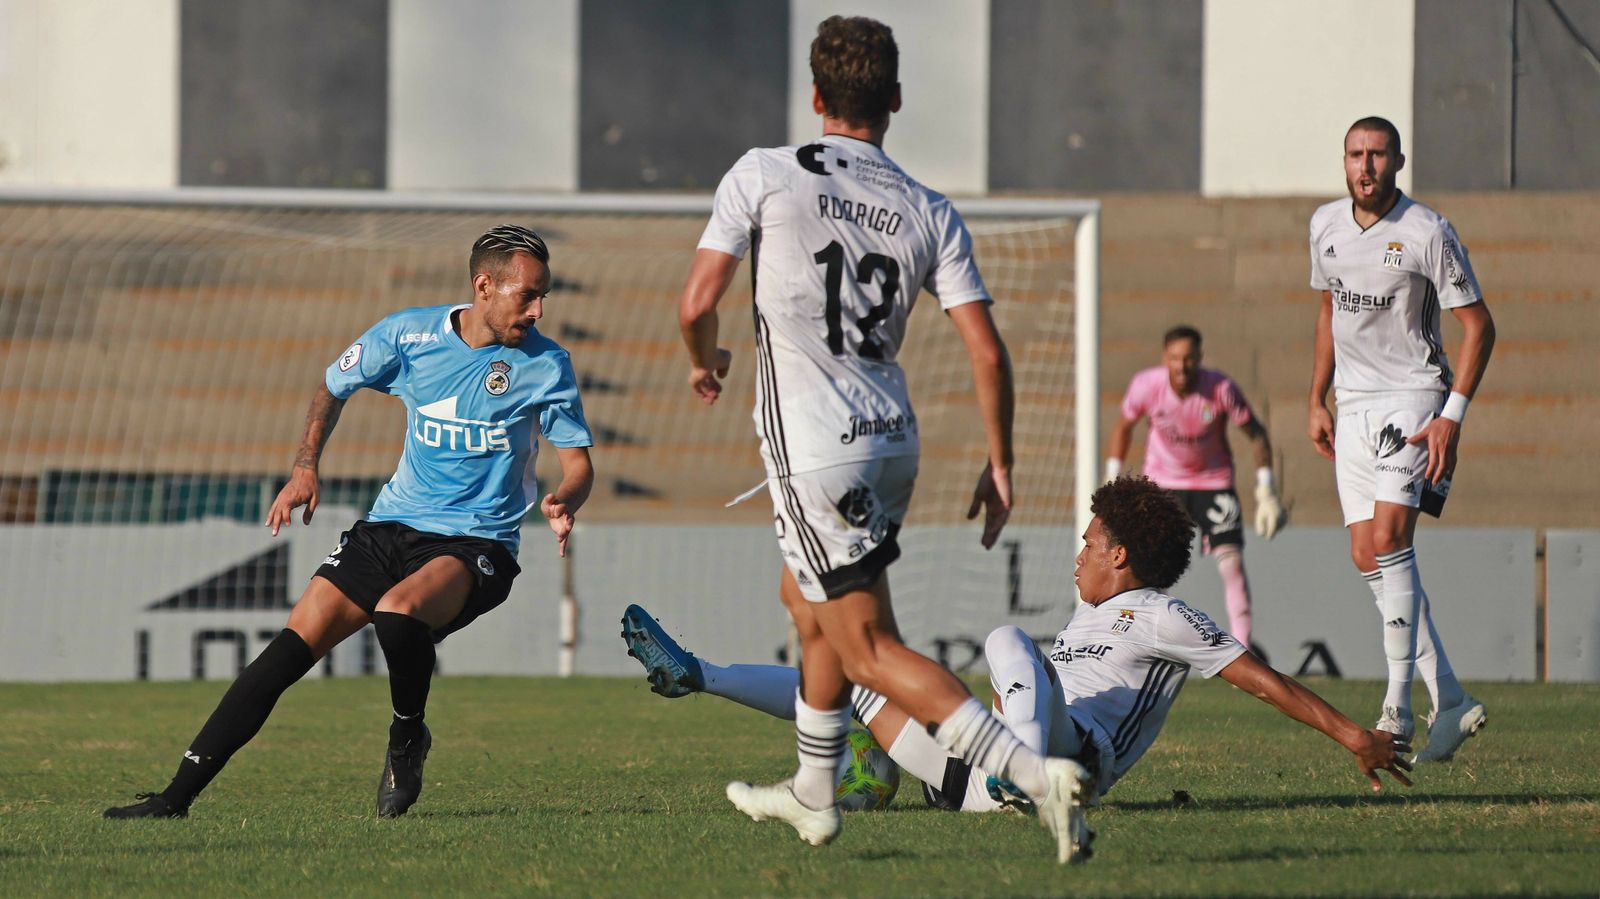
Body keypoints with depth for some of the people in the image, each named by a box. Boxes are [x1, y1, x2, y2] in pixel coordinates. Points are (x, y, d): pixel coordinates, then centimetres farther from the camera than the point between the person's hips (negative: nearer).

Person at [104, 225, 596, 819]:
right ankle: (177, 796, -7)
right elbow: (333, 387, 15)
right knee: (294, 645, -10)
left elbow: (577, 463, -1)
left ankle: (407, 741, -4)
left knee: (397, 611, -34)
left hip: (477, 544, -3)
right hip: (392, 525, 3)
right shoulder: (408, 334, -3)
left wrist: (562, 502, -23)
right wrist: (305, 466, 2)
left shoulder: (546, 364, -6)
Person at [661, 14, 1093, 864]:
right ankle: (812, 796, 40)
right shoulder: (930, 214, 2)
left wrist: (704, 363, 15)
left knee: (871, 650, -4)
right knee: (807, 599, 29)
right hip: (891, 439, 6)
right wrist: (1000, 464, 9)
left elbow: (696, 303, -7)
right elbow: (987, 351, -3)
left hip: (812, 446, -6)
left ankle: (1038, 773, -19)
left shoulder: (762, 175, -8)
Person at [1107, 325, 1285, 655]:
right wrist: (1112, 479, 2)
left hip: (1213, 481, -1)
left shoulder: (1221, 389, -23)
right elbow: (1124, 426, 2)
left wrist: (1265, 488, -12)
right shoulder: (1146, 386, -18)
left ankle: (1243, 644, -9)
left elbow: (1255, 432, -9)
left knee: (1231, 561, -14)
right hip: (1161, 482, 1)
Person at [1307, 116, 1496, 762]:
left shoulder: (1427, 232, -11)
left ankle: (1398, 709, -18)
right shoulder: (1326, 226, 7)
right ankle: (1451, 703, 8)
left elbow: (1478, 323, -8)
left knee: (1389, 539, -20)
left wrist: (1453, 414, -15)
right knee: (1367, 557, 0)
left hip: (1413, 399, -6)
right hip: (1353, 405, 6)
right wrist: (1317, 401, 18)